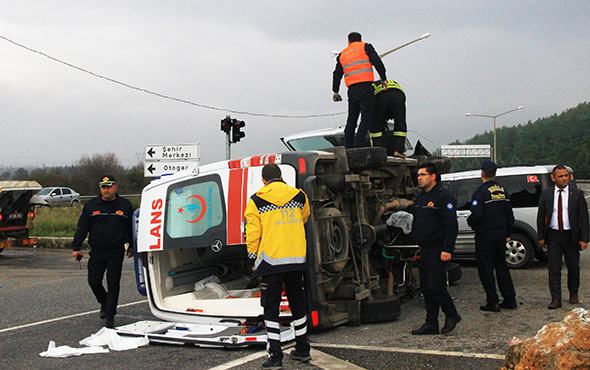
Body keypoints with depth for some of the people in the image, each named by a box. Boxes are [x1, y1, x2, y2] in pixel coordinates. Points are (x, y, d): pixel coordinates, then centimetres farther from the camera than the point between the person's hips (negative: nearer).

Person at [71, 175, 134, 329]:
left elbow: (131, 228, 13)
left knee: (113, 284, -3)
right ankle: (104, 304, 34)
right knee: (94, 282, 5)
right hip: (97, 252, 2)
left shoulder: (125, 205, 4)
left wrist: (131, 246, 15)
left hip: (116, 253, -2)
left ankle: (109, 316, 2)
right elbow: (82, 228, 6)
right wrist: (76, 248, 1)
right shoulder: (91, 205, 5)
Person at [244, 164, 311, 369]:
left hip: (271, 260, -4)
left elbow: (252, 233, -5)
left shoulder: (257, 201, -5)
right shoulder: (299, 196, 5)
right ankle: (302, 350, 27)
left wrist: (254, 259, 7)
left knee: (271, 308, 2)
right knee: (297, 304, 17)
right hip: (297, 259, 4)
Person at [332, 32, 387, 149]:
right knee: (367, 117, -8)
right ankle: (357, 146, -20)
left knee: (351, 120, 11)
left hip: (352, 90, 5)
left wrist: (335, 91, 29)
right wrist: (383, 79, 2)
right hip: (365, 86, -5)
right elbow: (377, 63, -2)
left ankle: (348, 149, 8)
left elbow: (337, 74, 22)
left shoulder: (342, 54, 22)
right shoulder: (365, 47, 9)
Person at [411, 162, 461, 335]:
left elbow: (451, 225, -16)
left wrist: (447, 249, -21)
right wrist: (418, 241, 19)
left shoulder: (444, 197, -12)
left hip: (439, 250, -9)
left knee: (435, 285, -10)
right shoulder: (421, 197, 15)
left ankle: (452, 315, 12)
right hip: (425, 250, 9)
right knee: (425, 287, 8)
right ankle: (431, 324, 14)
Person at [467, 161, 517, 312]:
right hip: (501, 233, 7)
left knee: (485, 269, 1)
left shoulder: (480, 192, -15)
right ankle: (510, 300, 18)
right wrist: (507, 234, 21)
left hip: (485, 235, -7)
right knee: (501, 266, 16)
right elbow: (510, 215, 13)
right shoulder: (503, 191, 8)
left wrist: (469, 221, -2)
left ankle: (492, 302, 2)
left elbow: (477, 215, -23)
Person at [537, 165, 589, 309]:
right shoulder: (546, 194, 3)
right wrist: (541, 237, 2)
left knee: (573, 266, 12)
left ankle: (573, 293, 35)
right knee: (554, 268, -3)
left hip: (571, 236, 0)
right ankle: (556, 299, 0)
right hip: (553, 236, 0)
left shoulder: (577, 194, 0)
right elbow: (540, 216, 7)